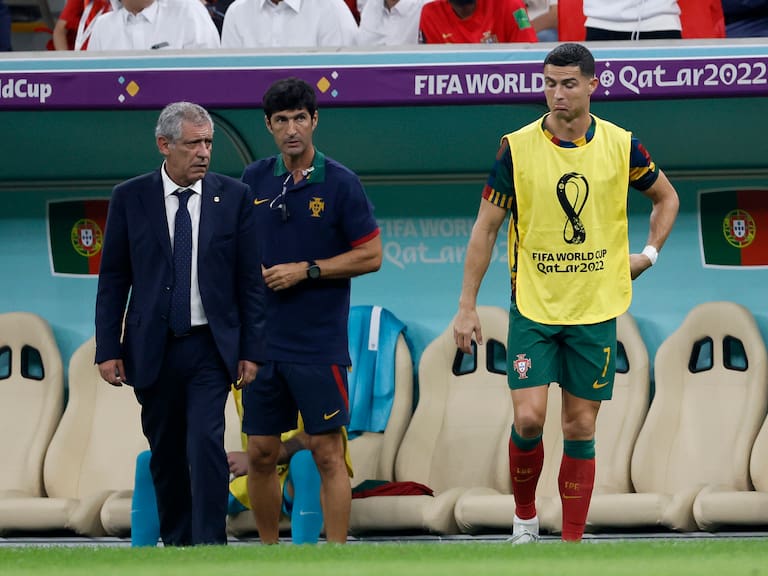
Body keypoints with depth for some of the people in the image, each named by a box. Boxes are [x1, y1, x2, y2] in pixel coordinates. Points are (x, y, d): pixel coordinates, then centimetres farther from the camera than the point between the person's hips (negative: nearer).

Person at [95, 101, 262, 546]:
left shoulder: (235, 197, 0)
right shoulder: (130, 198, 1)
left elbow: (251, 280, 2)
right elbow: (113, 280, 4)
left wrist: (251, 350, -2)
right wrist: (108, 349, -2)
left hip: (211, 347, -1)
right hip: (152, 349, 1)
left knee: (206, 442, -14)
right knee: (166, 454, 9)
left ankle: (210, 547, -14)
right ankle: (176, 545, 21)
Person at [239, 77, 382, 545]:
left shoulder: (340, 184, -5)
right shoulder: (254, 180, 8)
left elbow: (371, 256, -5)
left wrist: (306, 270, -11)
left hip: (319, 343, -4)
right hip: (262, 338, 4)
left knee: (328, 453, -5)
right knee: (261, 454, 7)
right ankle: (269, 550, 18)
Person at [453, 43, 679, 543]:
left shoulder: (621, 145, -1)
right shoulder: (517, 148, -6)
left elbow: (666, 197, 18)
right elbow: (486, 228, 0)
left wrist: (649, 254, 6)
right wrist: (468, 306, -2)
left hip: (597, 310, 1)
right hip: (533, 308, -1)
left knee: (581, 428, 3)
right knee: (529, 417, -12)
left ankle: (573, 542, 9)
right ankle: (525, 517, 12)